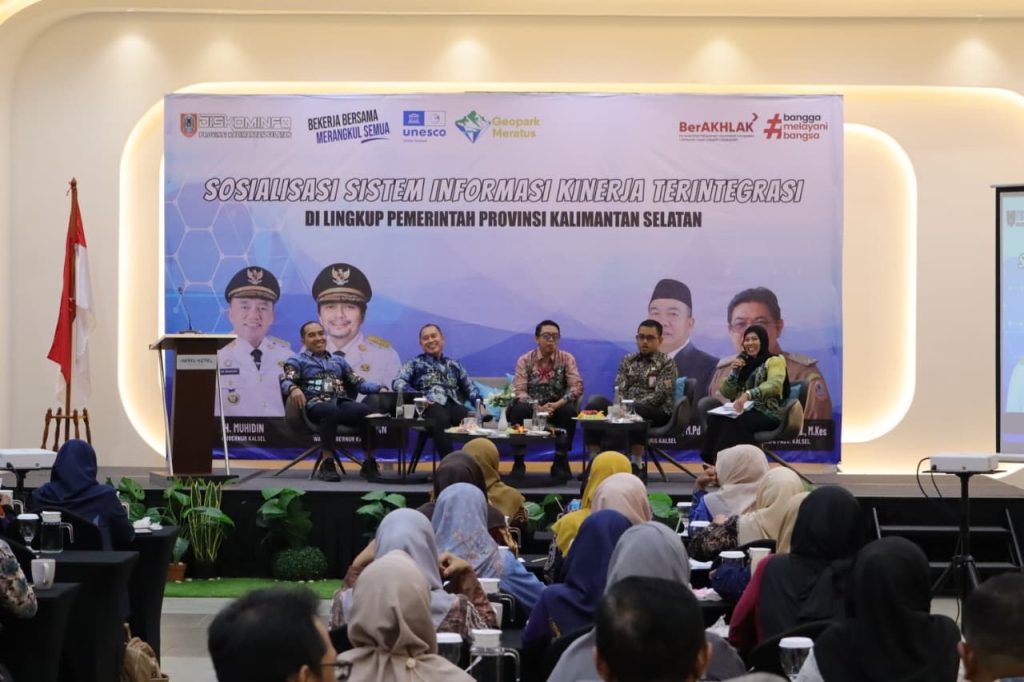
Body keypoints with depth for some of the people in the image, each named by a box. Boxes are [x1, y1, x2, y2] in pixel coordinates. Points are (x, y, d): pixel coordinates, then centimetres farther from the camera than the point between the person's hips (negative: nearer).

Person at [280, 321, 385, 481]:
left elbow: (358, 382, 22)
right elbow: (285, 381, -2)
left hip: (342, 403, 4)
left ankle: (369, 462, -24)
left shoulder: (338, 360, 30)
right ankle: (327, 463, -36)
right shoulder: (297, 361, 18)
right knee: (331, 411, -41)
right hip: (316, 405, -3)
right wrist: (294, 388, -27)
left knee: (368, 412, -30)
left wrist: (379, 389, 3)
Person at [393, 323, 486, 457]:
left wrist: (479, 404, 5)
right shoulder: (415, 363, 23)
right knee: (441, 419, -42)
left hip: (453, 405, 3)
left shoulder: (454, 365, 33)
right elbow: (398, 382, 7)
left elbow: (470, 388, 27)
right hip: (431, 406, -2)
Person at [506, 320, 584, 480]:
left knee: (569, 411, -32)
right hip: (532, 407, 0)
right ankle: (518, 462, -17)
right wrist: (538, 407, -27)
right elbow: (519, 390, -9)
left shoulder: (567, 359, 1)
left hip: (557, 407, 0)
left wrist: (557, 405, -25)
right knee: (517, 410, -32)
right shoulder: (525, 360, 0)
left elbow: (577, 387, -9)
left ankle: (560, 461, -15)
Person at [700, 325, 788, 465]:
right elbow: (726, 393, 15)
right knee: (714, 418, -27)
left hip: (767, 413, -5)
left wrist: (748, 394, -37)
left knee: (733, 422, -35)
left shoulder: (774, 360, 1)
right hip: (744, 410, 5)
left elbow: (774, 385, -21)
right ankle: (715, 461, -33)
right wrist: (734, 371, -2)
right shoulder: (743, 362, 20)